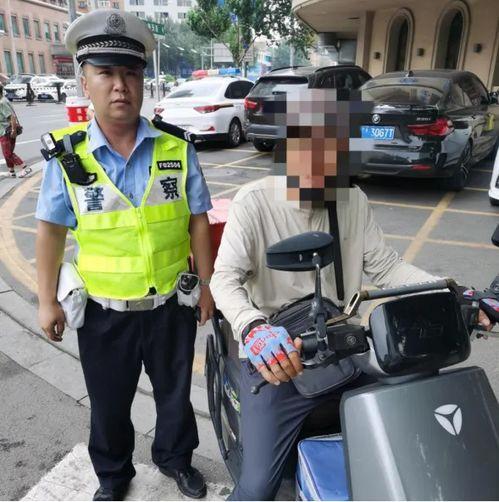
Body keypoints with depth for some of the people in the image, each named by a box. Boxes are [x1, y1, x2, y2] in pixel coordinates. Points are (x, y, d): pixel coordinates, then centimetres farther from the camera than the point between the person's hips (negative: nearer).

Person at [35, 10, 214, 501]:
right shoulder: (66, 155, -8)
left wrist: (206, 286, -1)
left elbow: (197, 222, -2)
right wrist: (47, 300, -1)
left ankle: (174, 456, 49)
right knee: (108, 403, 20)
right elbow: (51, 230, -1)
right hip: (103, 312, 0)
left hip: (171, 306, 1)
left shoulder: (177, 149, -7)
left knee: (174, 392, 21)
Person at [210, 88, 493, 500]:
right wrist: (253, 328, -41)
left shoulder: (353, 201, 3)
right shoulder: (255, 202, -12)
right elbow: (225, 278, -20)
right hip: (275, 359, -4)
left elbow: (386, 266, 5)